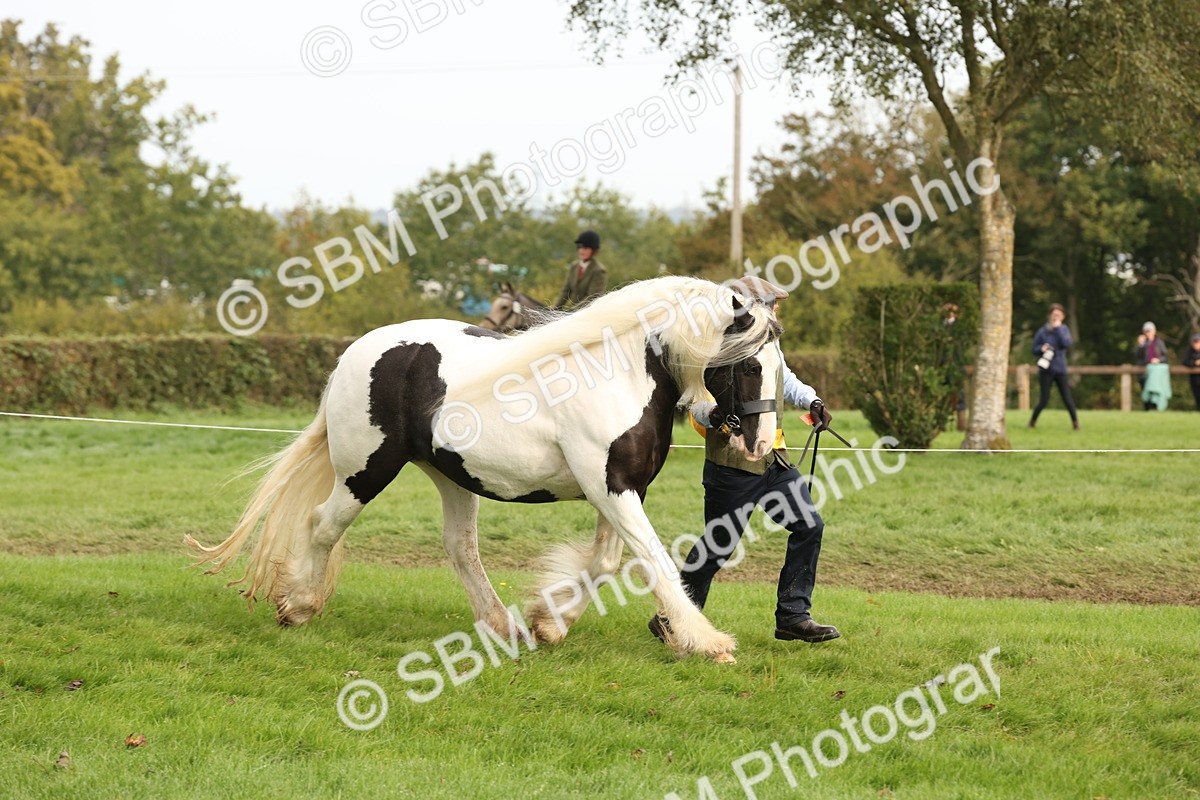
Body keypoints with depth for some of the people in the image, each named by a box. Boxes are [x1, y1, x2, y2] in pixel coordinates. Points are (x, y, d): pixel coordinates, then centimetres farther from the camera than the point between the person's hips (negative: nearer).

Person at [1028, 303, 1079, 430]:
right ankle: (1032, 421, 16)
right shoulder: (1042, 331, 1)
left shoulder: (1064, 329, 5)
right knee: (1044, 400, -4)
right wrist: (1042, 348, -16)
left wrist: (1058, 328, -13)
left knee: (1067, 398, -4)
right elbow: (1035, 349, 6)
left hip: (1060, 370, 1)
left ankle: (1075, 422, 10)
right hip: (1046, 370, -1)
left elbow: (1067, 344, -14)